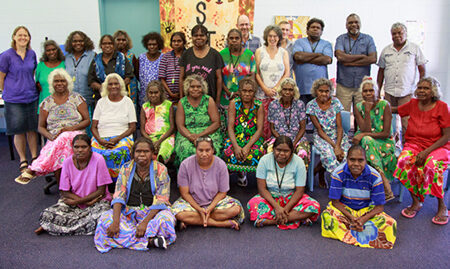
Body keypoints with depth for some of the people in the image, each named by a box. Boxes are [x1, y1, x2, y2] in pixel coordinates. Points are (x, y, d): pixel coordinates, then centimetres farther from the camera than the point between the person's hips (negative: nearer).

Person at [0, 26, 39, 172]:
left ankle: (34, 157, 21)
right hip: (13, 100, -3)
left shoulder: (32, 54, 6)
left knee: (32, 129, 9)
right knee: (19, 131, 3)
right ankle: (23, 160, 17)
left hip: (32, 97, 3)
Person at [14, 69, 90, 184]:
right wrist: (50, 137, -10)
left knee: (64, 138, -38)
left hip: (75, 136, -1)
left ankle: (33, 169, -34)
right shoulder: (47, 102, 15)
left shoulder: (76, 98, 11)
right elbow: (41, 127, 13)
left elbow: (87, 120, 5)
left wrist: (71, 128, -13)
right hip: (54, 139, 1)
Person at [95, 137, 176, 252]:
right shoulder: (126, 168, 4)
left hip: (153, 212, -3)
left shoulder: (160, 170, -4)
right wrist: (115, 222, -21)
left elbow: (161, 201, -11)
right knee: (105, 218, -27)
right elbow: (118, 196, -5)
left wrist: (145, 222, -24)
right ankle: (150, 240, -32)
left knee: (165, 218, -35)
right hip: (129, 211, 3)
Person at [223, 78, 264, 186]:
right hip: (235, 138, 0)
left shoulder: (258, 105, -1)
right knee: (229, 152, -32)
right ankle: (241, 172, 2)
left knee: (257, 153, -32)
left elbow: (259, 129, -6)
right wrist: (236, 146, -23)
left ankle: (242, 171, 2)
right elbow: (230, 127, -7)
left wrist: (248, 146, -21)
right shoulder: (234, 103, -1)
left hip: (253, 138, 0)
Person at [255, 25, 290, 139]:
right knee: (263, 122, -6)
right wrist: (265, 89, -8)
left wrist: (275, 88, -7)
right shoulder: (259, 51, 7)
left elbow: (287, 73, 5)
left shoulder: (284, 52, 10)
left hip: (279, 93, 1)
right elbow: (256, 73, 3)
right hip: (262, 94, -1)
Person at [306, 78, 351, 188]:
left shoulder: (335, 102, -2)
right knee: (328, 153, -34)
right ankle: (321, 174, -1)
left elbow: (339, 127, -6)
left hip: (338, 136, 3)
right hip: (321, 137, -2)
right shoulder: (311, 105, -6)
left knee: (347, 155, -25)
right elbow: (319, 130, -9)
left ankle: (317, 170, -3)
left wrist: (338, 146, -20)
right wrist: (334, 146, -19)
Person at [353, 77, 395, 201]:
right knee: (367, 141, -34)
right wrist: (367, 111, -18)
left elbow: (386, 133, -11)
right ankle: (387, 189, -37)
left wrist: (364, 135, -19)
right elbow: (365, 130, -10)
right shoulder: (358, 107, 2)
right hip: (365, 141, 2)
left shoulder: (384, 105, -6)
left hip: (384, 142, -2)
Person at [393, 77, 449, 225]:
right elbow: (395, 110, 27)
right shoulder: (413, 104, 7)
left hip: (437, 147, -3)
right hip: (414, 144, 3)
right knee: (404, 161, -32)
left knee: (432, 165, -37)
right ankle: (416, 202, -15)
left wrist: (427, 151, -18)